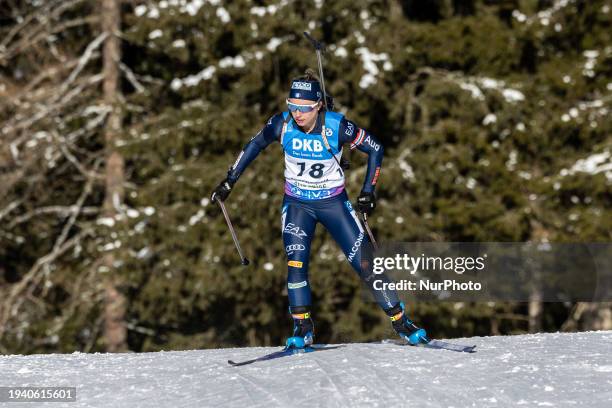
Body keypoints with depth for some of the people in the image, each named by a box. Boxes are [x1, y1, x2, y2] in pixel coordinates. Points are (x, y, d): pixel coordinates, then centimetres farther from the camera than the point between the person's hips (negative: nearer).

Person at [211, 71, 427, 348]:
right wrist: (230, 181, 2)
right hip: (297, 204, 2)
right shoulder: (282, 124, -17)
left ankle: (400, 321, 7)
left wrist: (368, 191, -10)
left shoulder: (337, 126, -23)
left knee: (364, 263, -4)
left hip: (333, 203, -2)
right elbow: (254, 146, 2)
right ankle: (303, 330, -5)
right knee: (295, 263, -17)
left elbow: (375, 149, -9)